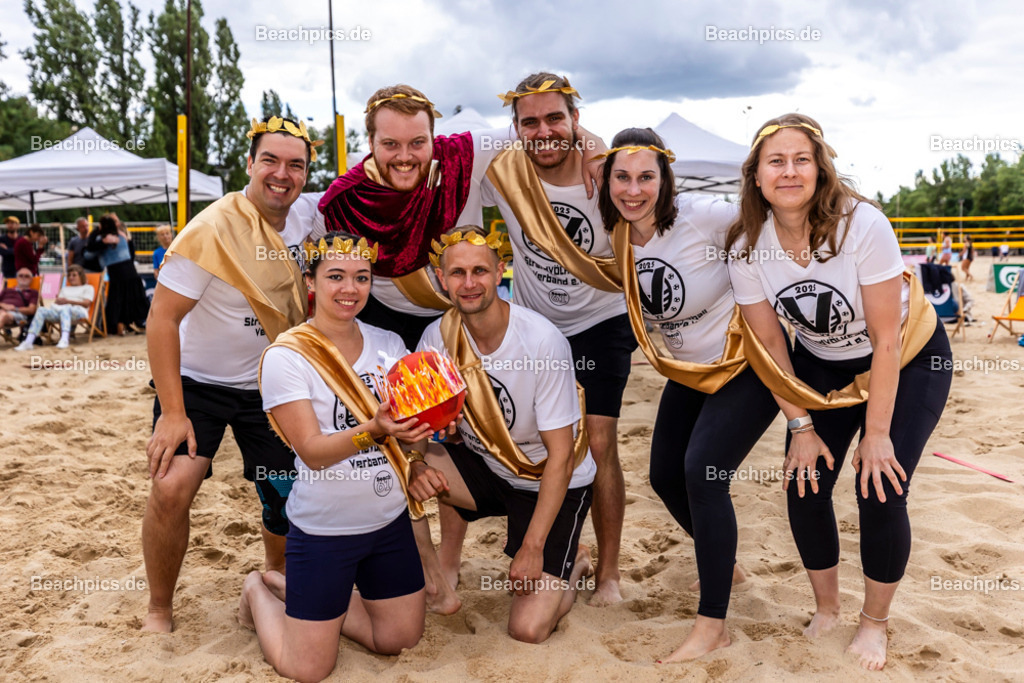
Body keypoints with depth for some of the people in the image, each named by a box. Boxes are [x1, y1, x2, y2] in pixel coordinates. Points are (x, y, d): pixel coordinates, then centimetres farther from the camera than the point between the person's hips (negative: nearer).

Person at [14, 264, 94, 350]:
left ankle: (64, 339, -63)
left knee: (65, 309, -41)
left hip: (78, 312, -5)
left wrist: (68, 301, -5)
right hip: (59, 310, 5)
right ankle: (28, 342, -41)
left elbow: (86, 303, 4)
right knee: (41, 310, -26)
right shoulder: (64, 289, 41)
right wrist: (57, 300, -3)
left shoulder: (88, 288, 23)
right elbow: (57, 302, 23)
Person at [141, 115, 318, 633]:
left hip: (270, 387, 5)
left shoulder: (307, 224, -3)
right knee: (172, 486, -23)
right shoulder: (213, 229, -20)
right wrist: (173, 413, -24)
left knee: (287, 500, 4)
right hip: (198, 381, -4)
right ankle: (159, 610, 0)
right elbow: (162, 316, -20)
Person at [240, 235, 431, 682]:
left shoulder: (389, 344, 1)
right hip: (323, 529, -5)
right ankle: (258, 592, 31)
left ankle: (310, 598, 33)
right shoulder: (286, 356, -14)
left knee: (401, 640, 14)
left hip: (390, 518, 5)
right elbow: (312, 452, -19)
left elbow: (410, 423, 0)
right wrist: (374, 430, -36)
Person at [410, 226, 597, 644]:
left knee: (528, 630, -15)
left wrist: (532, 548, -22)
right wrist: (415, 466, -32)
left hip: (553, 482, -4)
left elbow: (561, 456, -20)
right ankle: (432, 575, 0)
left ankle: (571, 562, 18)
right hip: (484, 467, 4)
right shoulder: (439, 336, -10)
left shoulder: (542, 341, -24)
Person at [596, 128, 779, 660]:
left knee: (702, 470, -20)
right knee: (665, 476, 9)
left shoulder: (701, 217, -24)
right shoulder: (618, 235, -5)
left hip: (748, 362, -7)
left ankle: (712, 626, -6)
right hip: (689, 370, 7)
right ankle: (723, 566, 39)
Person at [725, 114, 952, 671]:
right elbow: (769, 345, -8)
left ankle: (875, 622, 12)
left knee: (880, 491, -13)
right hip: (821, 366, 4)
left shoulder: (862, 226, -30)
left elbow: (886, 341, -24)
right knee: (804, 484, -5)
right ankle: (825, 609, 20)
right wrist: (801, 425, -9)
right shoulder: (747, 247, -17)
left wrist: (878, 433, -21)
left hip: (909, 359, -3)